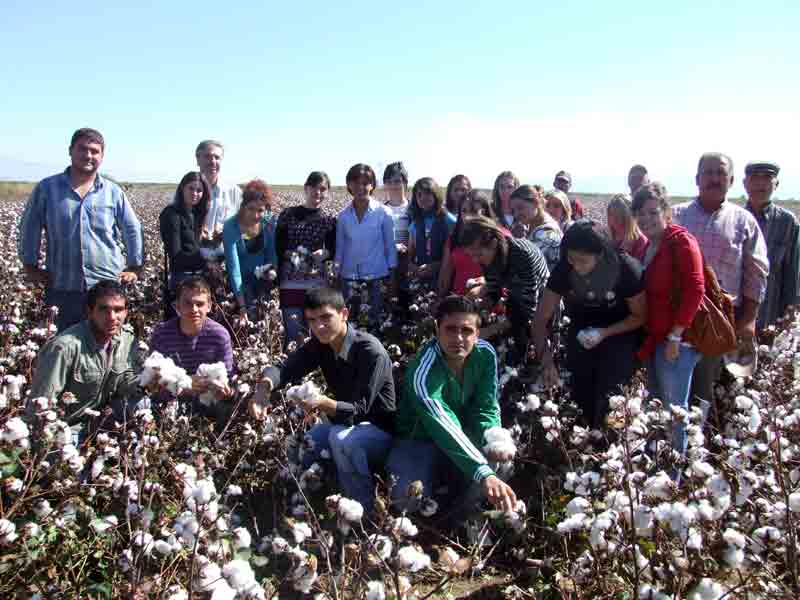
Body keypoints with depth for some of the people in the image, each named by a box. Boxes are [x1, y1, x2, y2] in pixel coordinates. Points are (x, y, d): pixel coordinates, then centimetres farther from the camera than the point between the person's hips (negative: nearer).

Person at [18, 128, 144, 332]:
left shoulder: (114, 192, 3)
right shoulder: (47, 188, 2)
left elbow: (133, 230, 8)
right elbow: (29, 227, 8)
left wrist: (134, 267, 5)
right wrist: (30, 266, 7)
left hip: (107, 285, 0)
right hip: (64, 286, 0)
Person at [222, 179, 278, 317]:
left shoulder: (269, 222, -11)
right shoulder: (231, 227, -24)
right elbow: (233, 267, -29)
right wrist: (242, 305, -33)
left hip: (262, 281, 4)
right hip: (240, 283, -4)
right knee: (249, 316, -12)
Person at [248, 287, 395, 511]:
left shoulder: (371, 351, -27)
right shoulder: (319, 344, -5)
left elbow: (359, 410, -29)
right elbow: (284, 368, -18)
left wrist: (324, 403, -48)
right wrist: (263, 389, -40)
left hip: (379, 430, -7)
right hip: (344, 422, 7)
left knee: (341, 438, -35)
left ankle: (365, 509, -15)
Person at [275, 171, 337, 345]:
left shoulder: (330, 220, 7)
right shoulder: (287, 215, 4)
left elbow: (334, 250, 9)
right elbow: (277, 247, 4)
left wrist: (324, 253, -11)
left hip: (317, 283, 1)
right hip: (290, 283, -1)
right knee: (294, 334, -1)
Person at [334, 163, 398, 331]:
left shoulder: (383, 213, -4)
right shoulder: (344, 216, 3)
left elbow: (390, 246, 0)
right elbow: (340, 247, 10)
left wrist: (392, 277, -2)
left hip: (377, 276, -2)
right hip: (349, 276, 2)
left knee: (376, 321, 6)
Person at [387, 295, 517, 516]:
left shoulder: (485, 354, -15)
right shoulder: (423, 373, -33)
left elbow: (486, 408, -9)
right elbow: (445, 431, -44)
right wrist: (484, 476, -56)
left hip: (464, 437, 5)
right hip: (419, 441, -4)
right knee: (408, 497, -30)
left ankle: (464, 513, 4)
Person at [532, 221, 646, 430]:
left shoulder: (625, 269, -26)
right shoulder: (564, 269, -21)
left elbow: (640, 316, -10)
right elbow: (541, 318, -18)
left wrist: (605, 333, -25)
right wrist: (546, 358, -32)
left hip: (619, 329, -2)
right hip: (581, 330, 2)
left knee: (609, 397, -14)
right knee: (581, 396, -1)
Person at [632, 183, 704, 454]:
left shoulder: (681, 241, -13)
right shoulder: (645, 245, 12)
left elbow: (695, 290, -18)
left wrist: (675, 336, -18)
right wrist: (646, 338, 12)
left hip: (675, 339, -8)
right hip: (652, 338, 9)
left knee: (674, 407, 0)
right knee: (655, 403, 19)